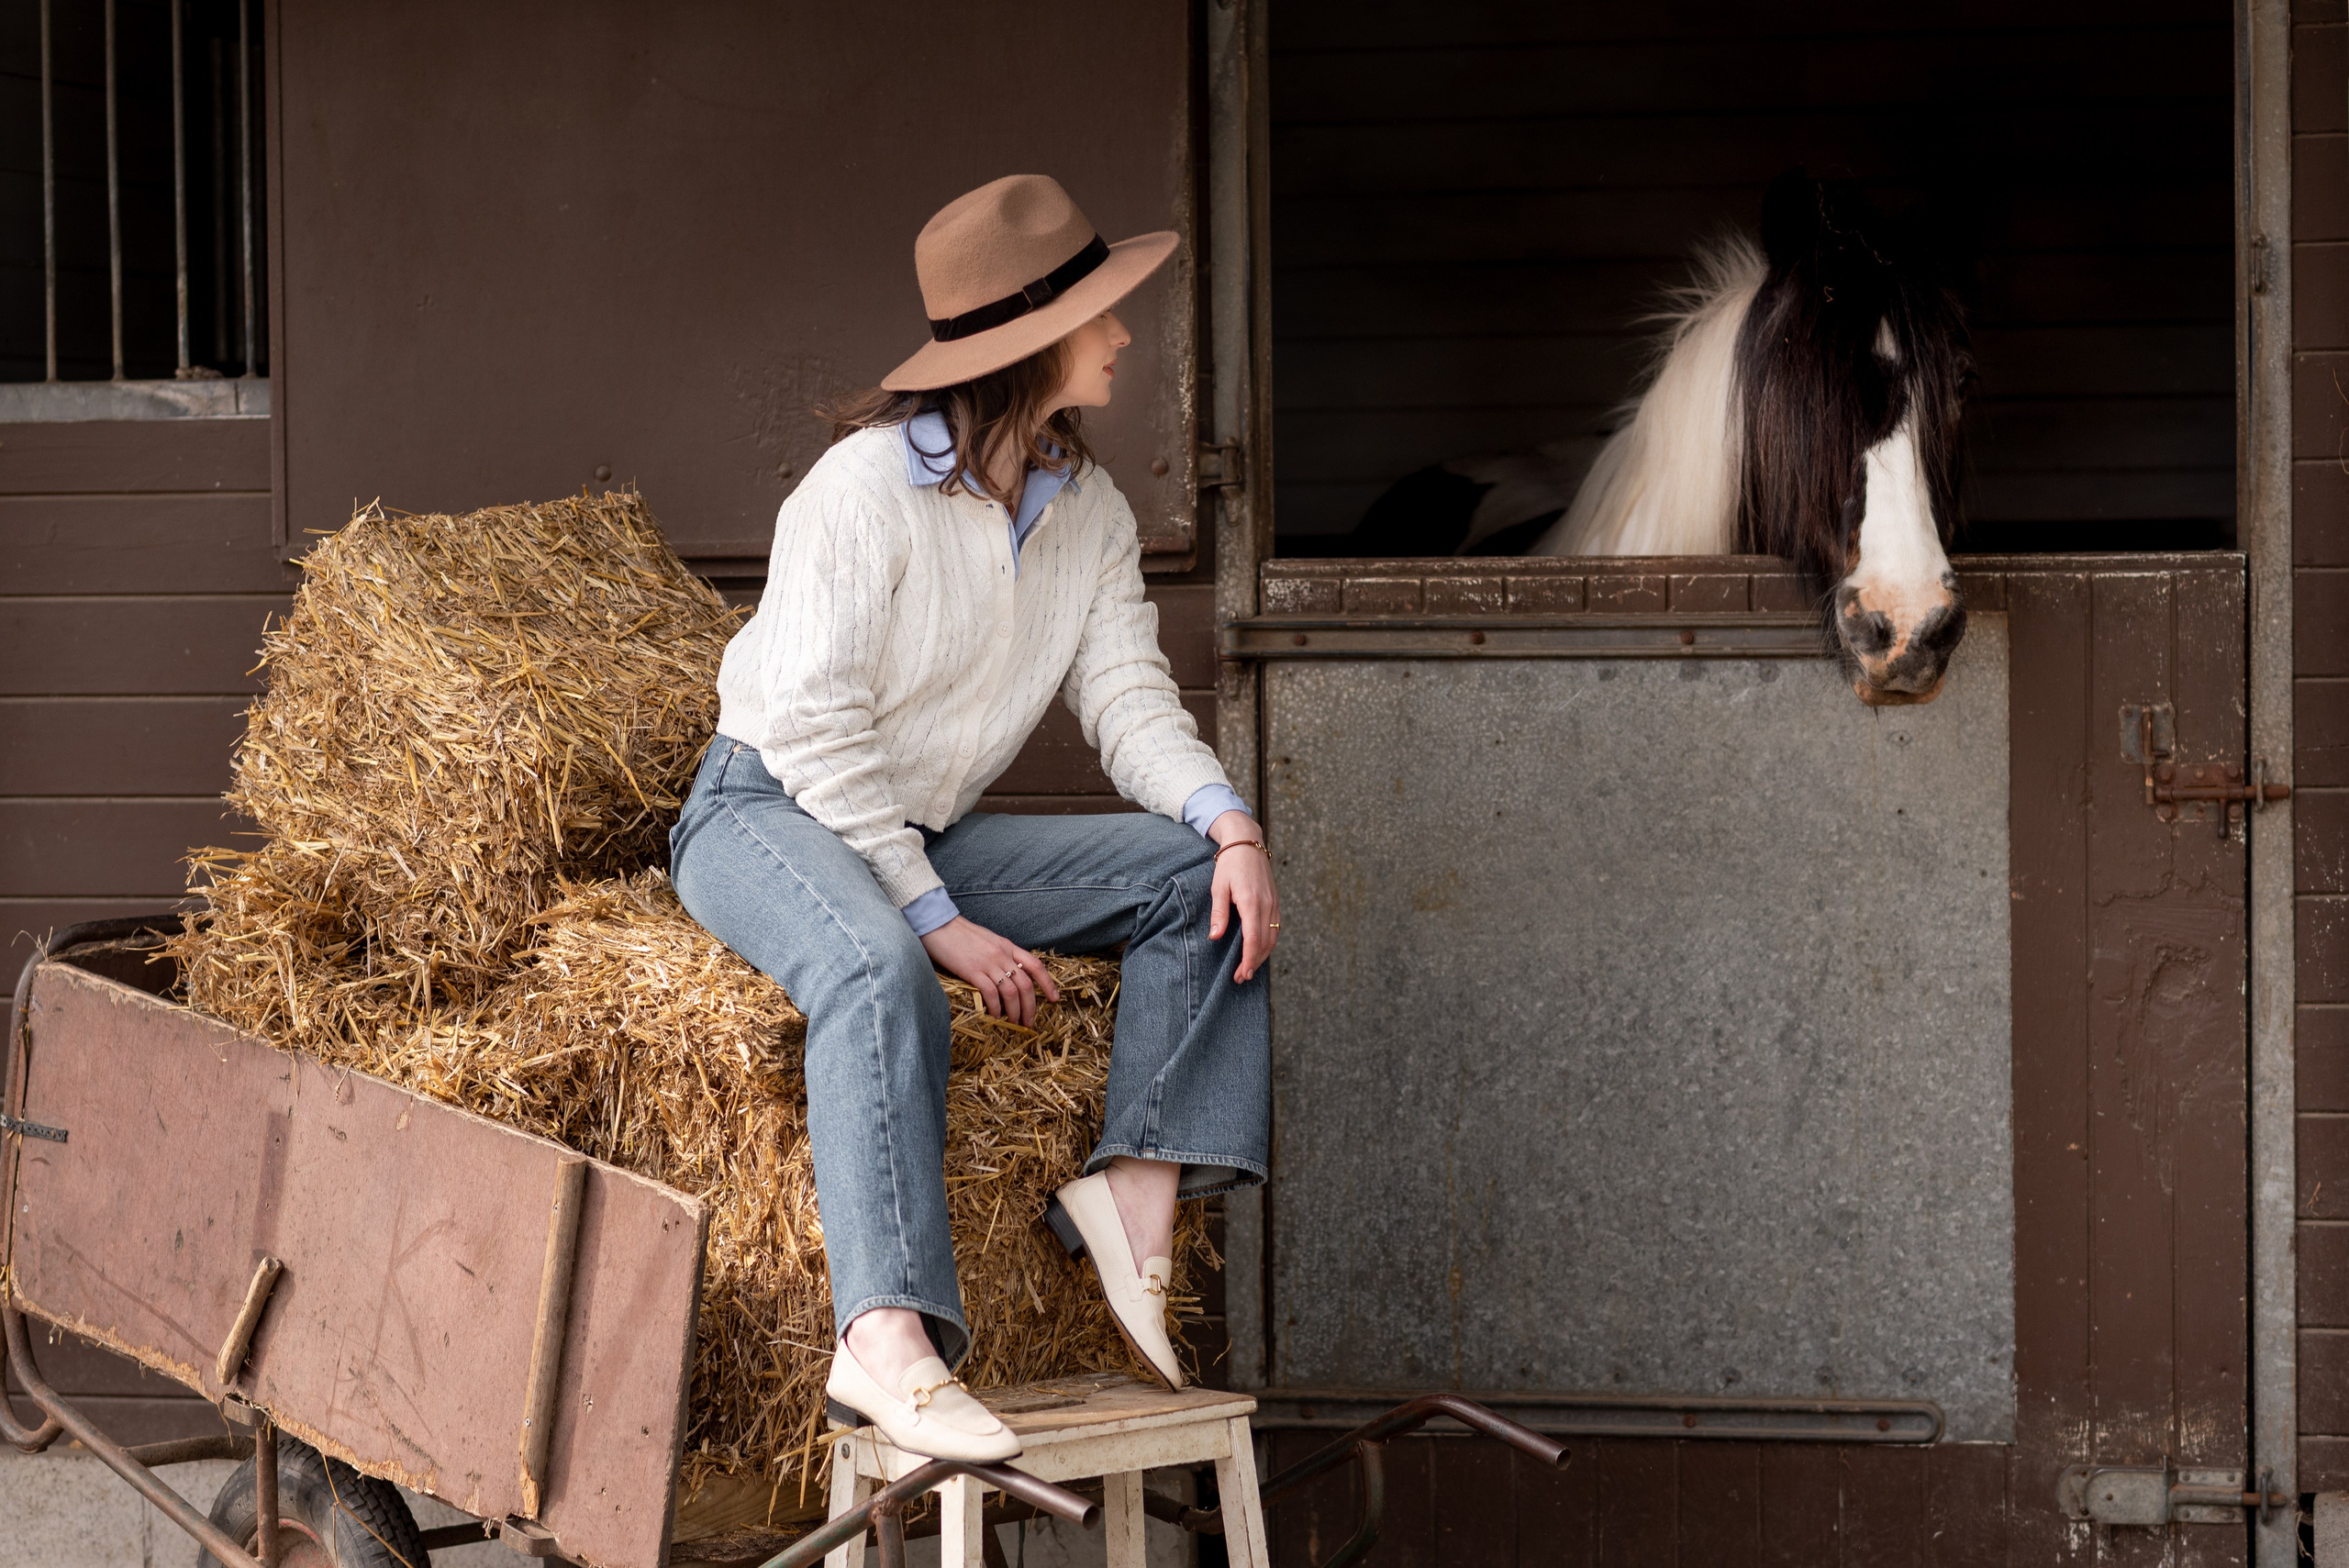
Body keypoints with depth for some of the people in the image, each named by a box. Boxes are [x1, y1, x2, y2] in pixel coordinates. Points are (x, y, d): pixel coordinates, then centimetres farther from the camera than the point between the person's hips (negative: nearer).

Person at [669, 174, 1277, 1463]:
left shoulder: (1090, 510, 5)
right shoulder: (867, 488, -18)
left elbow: (1127, 693, -2)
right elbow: (815, 728, -21)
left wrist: (1230, 823, -22)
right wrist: (940, 922, -24)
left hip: (928, 836, 7)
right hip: (765, 813, -7)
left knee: (1198, 875, -10)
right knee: (879, 970, -40)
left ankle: (1136, 1192, -19)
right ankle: (886, 1341, -49)